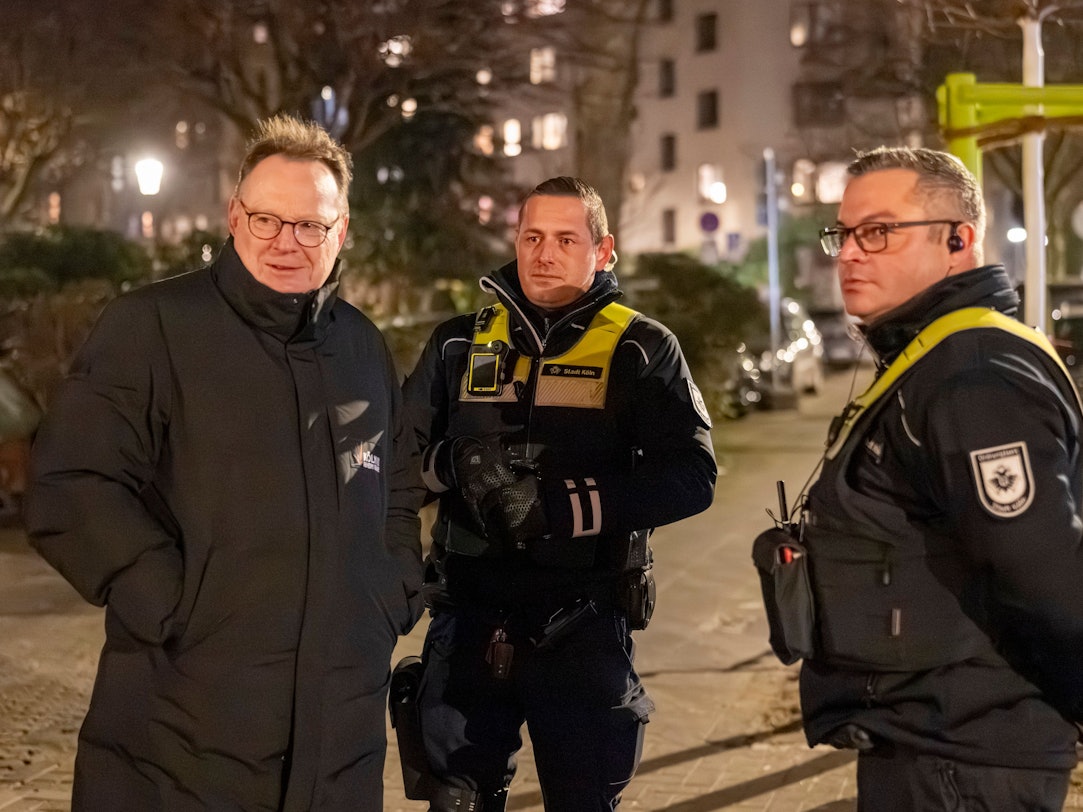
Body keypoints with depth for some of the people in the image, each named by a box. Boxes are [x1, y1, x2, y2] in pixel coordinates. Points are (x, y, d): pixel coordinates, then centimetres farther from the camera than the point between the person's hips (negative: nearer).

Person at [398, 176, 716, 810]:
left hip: (584, 630, -2)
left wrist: (565, 505, -22)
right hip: (470, 621, 3)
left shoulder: (641, 350, -2)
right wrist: (455, 465, -14)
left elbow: (691, 477, -12)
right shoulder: (459, 346, 8)